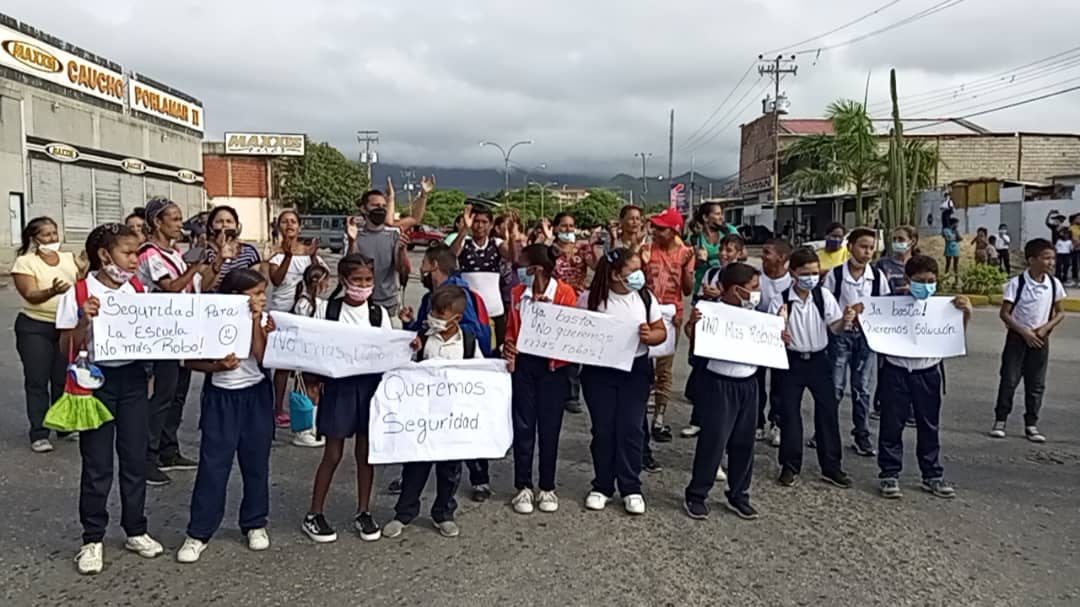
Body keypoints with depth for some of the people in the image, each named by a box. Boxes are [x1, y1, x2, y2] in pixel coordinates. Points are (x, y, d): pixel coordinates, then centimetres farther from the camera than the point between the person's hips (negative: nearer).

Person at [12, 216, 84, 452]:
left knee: (63, 379, 9)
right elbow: (31, 295, -17)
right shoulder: (24, 262, -5)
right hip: (35, 328, -3)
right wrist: (52, 291, -35)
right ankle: (39, 434, 5)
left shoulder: (69, 258, 8)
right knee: (37, 381, 0)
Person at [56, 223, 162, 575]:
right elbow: (67, 349, -8)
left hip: (133, 378, 4)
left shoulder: (138, 290, 3)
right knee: (97, 464, 5)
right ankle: (93, 539, 20)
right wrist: (84, 322, -24)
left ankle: (135, 530, 26)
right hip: (96, 379, -4)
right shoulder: (77, 295, -9)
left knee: (135, 459, 11)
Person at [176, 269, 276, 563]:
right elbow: (190, 361, -6)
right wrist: (217, 366, -21)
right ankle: (199, 533, 11)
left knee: (256, 464, 10)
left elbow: (262, 359, -13)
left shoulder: (263, 321, -2)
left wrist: (256, 325, -17)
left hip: (256, 396, 2)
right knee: (213, 466, -1)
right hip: (221, 398, -2)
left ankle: (255, 524, 26)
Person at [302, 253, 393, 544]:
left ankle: (364, 512, 26)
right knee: (333, 454, 4)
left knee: (366, 451, 10)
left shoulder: (379, 313, 2)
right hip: (339, 384, -2)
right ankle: (314, 514, 20)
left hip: (371, 384, 2)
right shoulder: (326, 309, -3)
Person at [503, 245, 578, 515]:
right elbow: (511, 328, 13)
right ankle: (523, 487, 17)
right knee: (523, 426, 5)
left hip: (552, 366, -3)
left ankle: (547, 488, 19)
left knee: (549, 427, 6)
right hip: (522, 363, 3)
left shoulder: (565, 293, -7)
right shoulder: (518, 293, 7)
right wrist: (508, 346, -5)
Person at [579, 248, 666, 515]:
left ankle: (631, 488, 14)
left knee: (631, 428, 1)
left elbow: (661, 332, 6)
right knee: (603, 428, 5)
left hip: (636, 369, 1)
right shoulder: (590, 298, -7)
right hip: (598, 371, -1)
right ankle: (602, 486, 20)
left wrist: (649, 336, -15)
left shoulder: (645, 298, -1)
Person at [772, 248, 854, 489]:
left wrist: (845, 320, -27)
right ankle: (790, 466, 18)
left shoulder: (824, 295, -6)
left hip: (818, 359, 2)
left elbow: (834, 327, -5)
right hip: (791, 360, -2)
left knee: (828, 410, 6)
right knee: (789, 413, 3)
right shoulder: (780, 300, -12)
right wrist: (779, 336, -31)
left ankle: (831, 466, 20)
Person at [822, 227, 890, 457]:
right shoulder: (835, 274, -8)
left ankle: (861, 434, 20)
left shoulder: (877, 276, 0)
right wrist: (845, 315, -18)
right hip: (840, 334, -2)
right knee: (835, 386, 1)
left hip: (866, 334, 3)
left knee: (862, 387, 10)